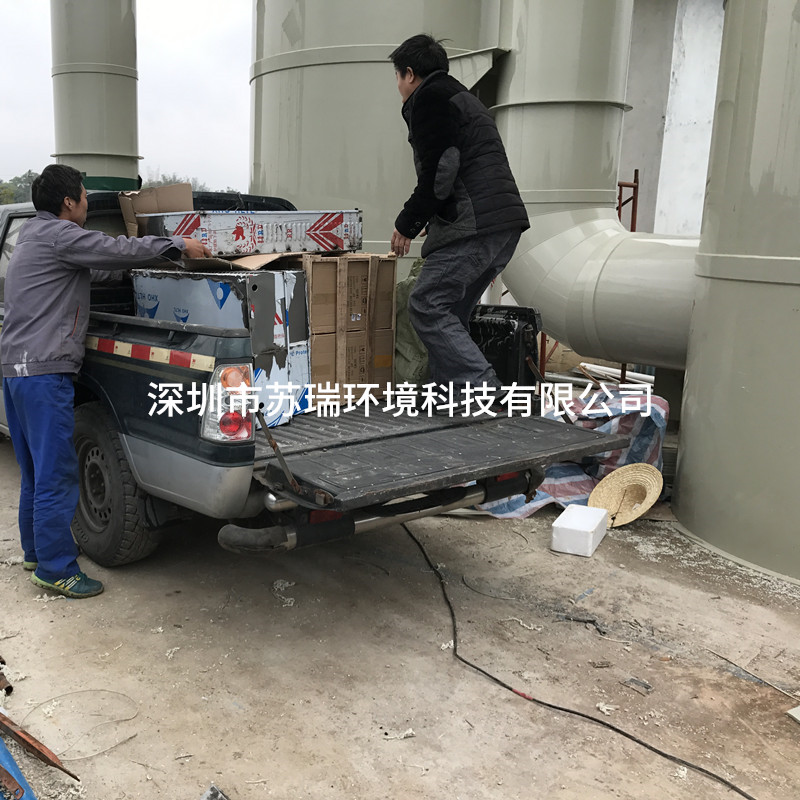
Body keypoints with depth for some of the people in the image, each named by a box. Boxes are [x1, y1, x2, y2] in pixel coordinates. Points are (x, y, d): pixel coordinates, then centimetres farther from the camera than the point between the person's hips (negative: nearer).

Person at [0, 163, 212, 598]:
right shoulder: (57, 234, -11)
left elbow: (105, 258, 21)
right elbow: (120, 251, -15)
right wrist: (178, 245, -4)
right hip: (43, 371, -11)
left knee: (36, 470, 18)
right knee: (57, 473, -4)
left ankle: (36, 550, 30)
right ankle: (56, 568, 3)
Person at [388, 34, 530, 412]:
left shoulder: (429, 98, -1)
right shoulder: (465, 99, 30)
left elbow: (439, 171, -14)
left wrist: (407, 223, -3)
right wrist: (433, 220, 31)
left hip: (474, 226, -10)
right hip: (507, 223, 10)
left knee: (426, 306, -9)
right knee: (451, 313, 13)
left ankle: (484, 391, -16)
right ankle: (450, 397, 13)